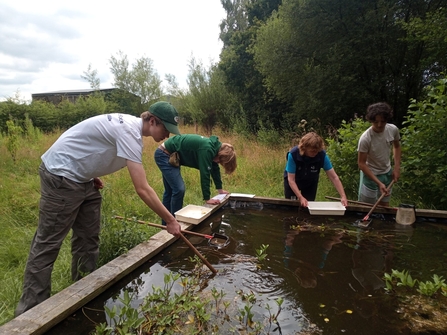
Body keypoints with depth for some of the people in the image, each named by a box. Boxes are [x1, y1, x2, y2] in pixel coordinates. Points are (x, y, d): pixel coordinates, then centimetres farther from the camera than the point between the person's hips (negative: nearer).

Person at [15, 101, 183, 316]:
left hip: (81, 178, 10)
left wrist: (91, 174, 3)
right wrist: (170, 220, -24)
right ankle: (31, 311, 10)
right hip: (61, 176, -10)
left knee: (88, 240, 12)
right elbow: (142, 189, -31)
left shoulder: (128, 125, 4)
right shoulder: (130, 132, -27)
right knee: (47, 243, -2)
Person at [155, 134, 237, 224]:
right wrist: (207, 198, -23)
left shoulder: (213, 147, 2)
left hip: (170, 156, 10)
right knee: (179, 189, -14)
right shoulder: (207, 149, -28)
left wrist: (220, 189, 21)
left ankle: (166, 224, 26)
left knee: (170, 190, 15)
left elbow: (214, 169, 14)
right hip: (164, 155, -10)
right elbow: (204, 174, -28)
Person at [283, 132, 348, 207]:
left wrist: (343, 196, -37)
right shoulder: (293, 154, -35)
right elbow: (291, 180, -33)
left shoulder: (322, 155, -30)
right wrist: (300, 197, -45)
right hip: (293, 180, -1)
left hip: (310, 182, 2)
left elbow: (334, 177, -26)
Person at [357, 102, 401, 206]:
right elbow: (361, 164, -22)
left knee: (385, 206, 18)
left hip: (387, 173, 5)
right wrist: (379, 183, -25)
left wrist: (397, 167, -1)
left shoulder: (393, 129, -12)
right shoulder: (365, 138, -27)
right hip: (370, 175, -5)